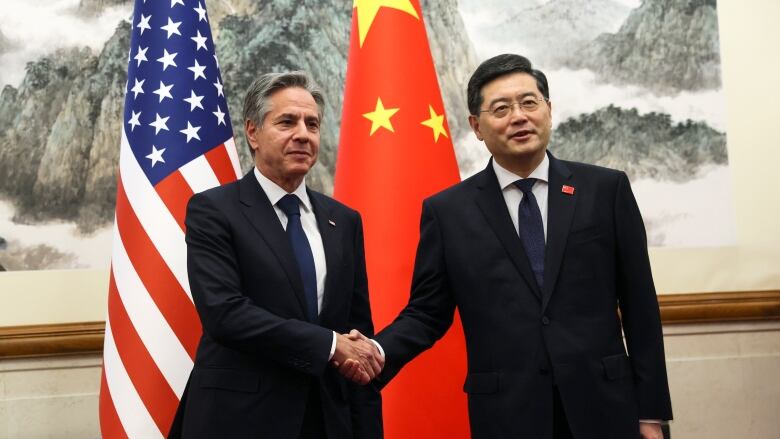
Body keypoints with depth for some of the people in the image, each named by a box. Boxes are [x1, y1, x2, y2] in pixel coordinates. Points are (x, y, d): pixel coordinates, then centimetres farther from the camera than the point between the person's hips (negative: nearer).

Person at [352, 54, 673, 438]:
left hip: (602, 406, 1)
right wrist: (378, 352, -16)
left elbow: (639, 305, 2)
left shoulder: (606, 189, 1)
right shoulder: (446, 211, 0)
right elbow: (426, 312, 3)